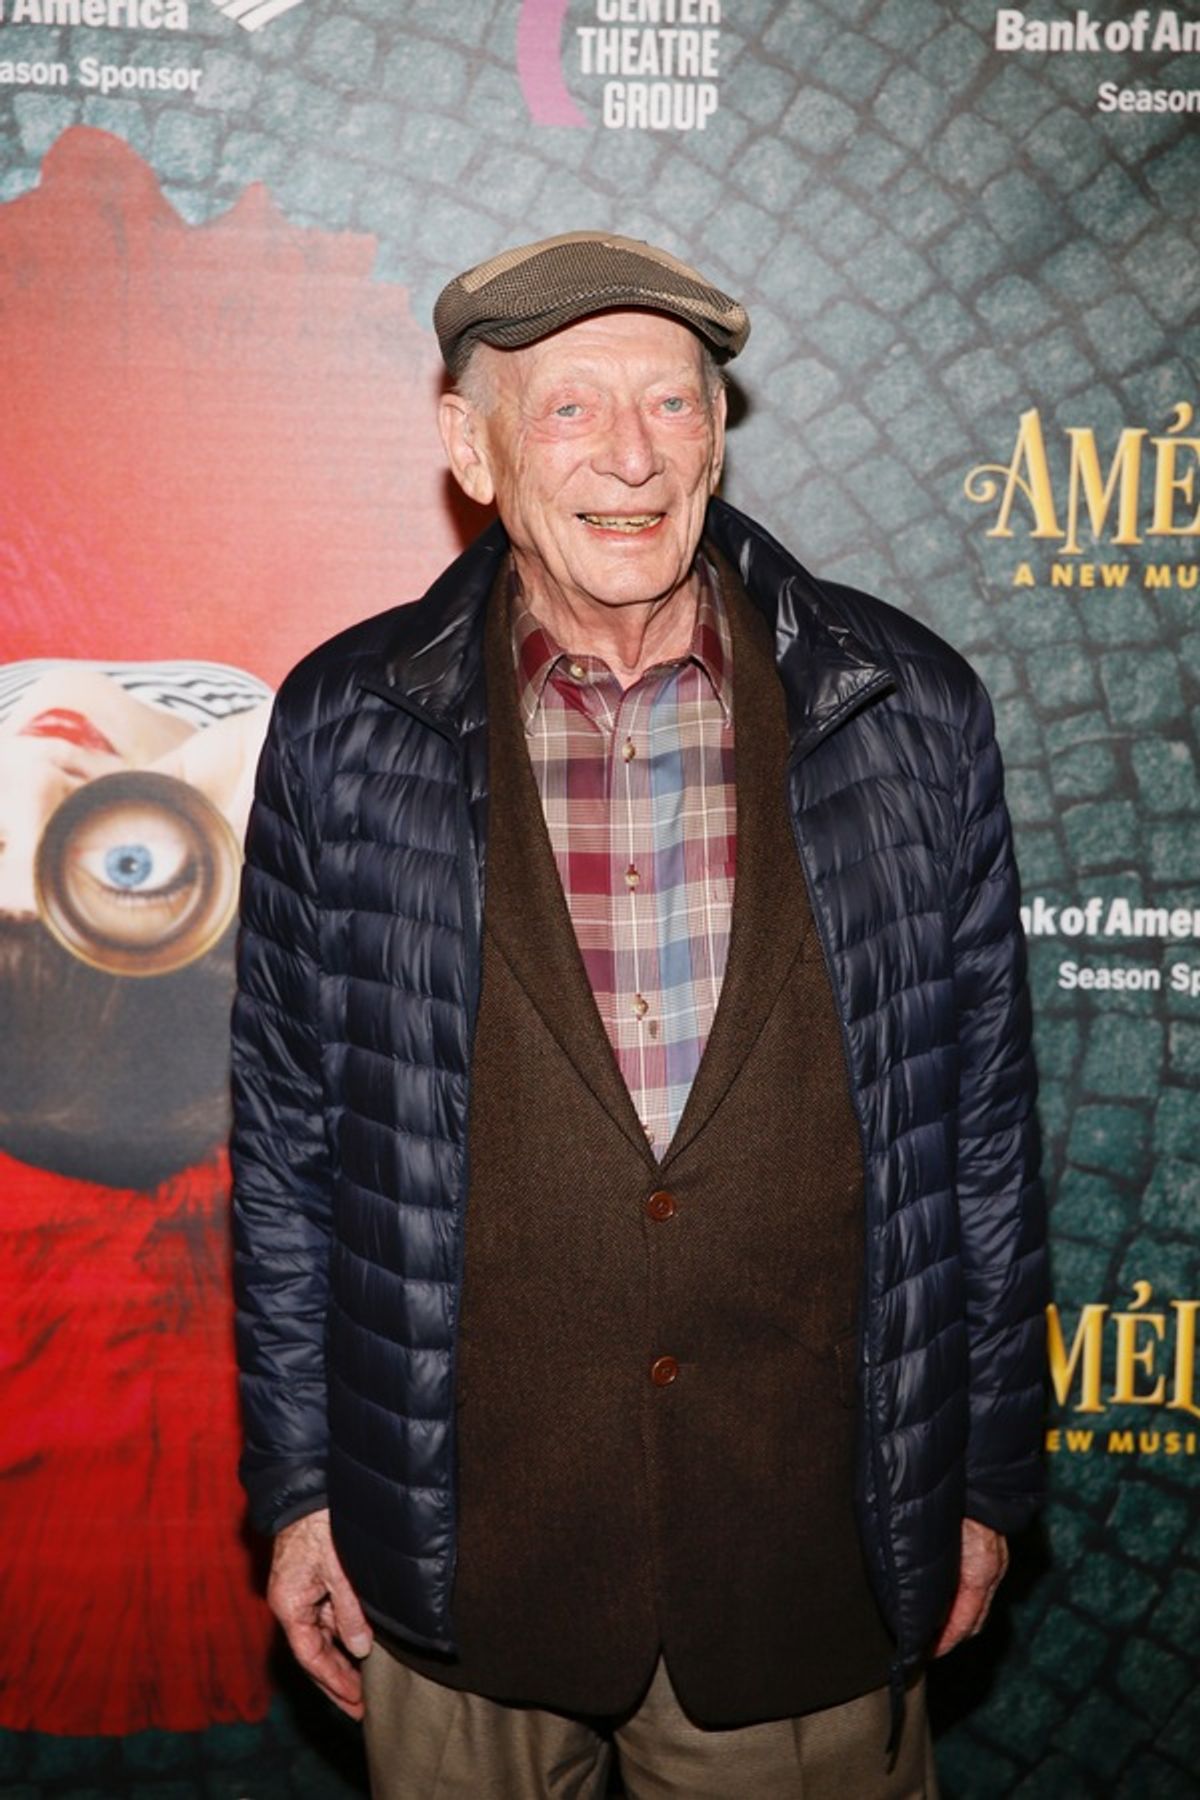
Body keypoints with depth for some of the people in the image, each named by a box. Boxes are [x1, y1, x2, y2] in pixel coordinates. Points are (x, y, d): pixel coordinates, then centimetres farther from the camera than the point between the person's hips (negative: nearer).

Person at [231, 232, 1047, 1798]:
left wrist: (986, 1470, 5)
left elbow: (983, 1118, 1)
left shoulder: (911, 712, -5)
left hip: (818, 1537, 1)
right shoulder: (345, 730, -6)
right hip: (461, 1541, 0)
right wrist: (298, 1483, 3)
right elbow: (289, 1135, 0)